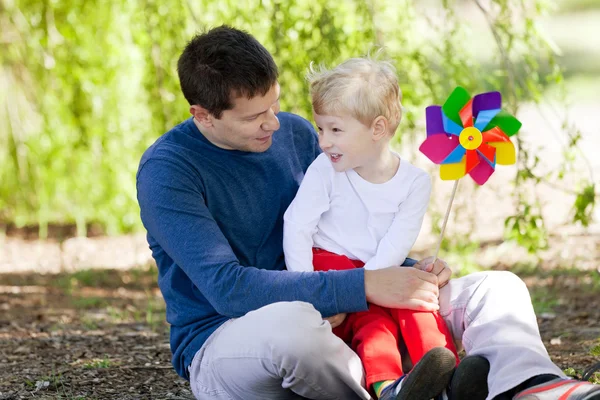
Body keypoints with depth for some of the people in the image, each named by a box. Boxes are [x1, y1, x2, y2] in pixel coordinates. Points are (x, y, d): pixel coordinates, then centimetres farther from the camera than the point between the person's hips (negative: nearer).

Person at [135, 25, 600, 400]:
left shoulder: (296, 135, 9)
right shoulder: (167, 170, -12)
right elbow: (228, 287, -23)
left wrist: (411, 271, -1)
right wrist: (365, 287, -26)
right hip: (219, 346, -7)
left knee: (496, 288, -7)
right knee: (293, 322, -45)